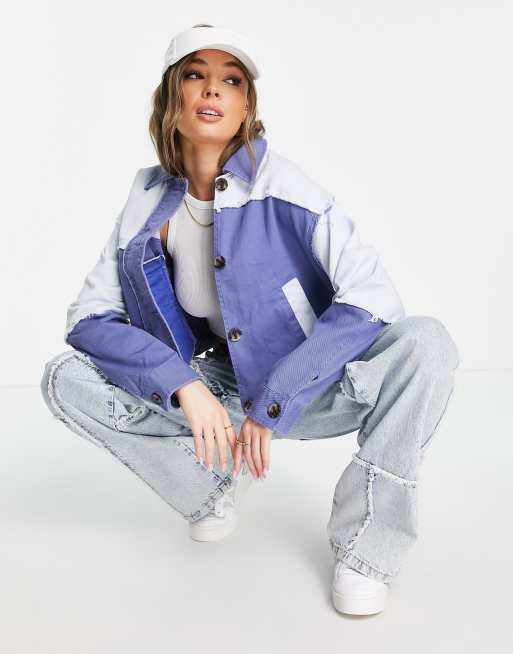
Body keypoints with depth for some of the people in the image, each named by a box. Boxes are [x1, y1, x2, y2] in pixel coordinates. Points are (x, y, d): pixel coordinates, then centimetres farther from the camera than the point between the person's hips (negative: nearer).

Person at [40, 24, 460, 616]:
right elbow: (89, 316, -7)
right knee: (64, 379, -13)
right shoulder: (150, 202, -6)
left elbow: (373, 297, -24)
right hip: (211, 393, 3)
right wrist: (183, 385, -23)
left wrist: (273, 404, -25)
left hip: (308, 391, -3)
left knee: (424, 342, -30)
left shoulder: (281, 187, -17)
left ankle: (365, 545, -14)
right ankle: (215, 483, 6)